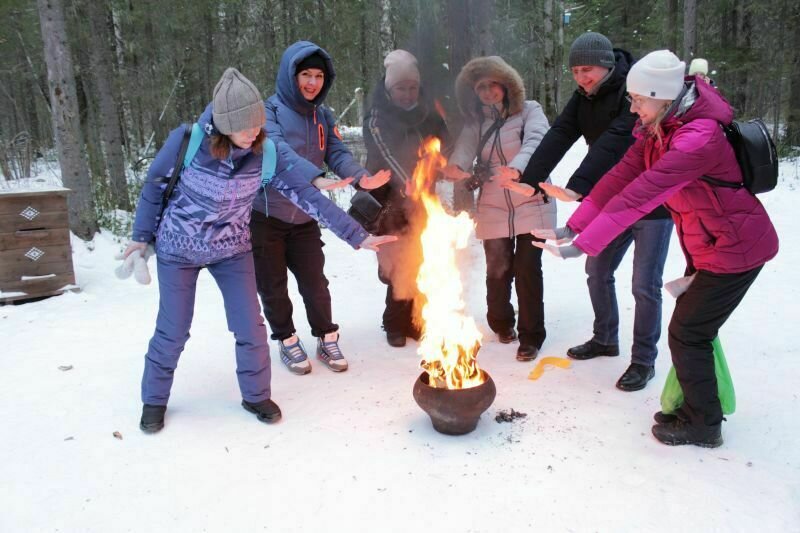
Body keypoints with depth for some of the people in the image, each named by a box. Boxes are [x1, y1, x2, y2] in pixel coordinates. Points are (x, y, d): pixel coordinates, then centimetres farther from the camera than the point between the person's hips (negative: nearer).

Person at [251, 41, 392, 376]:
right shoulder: (270, 110, -13)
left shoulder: (323, 117, 6)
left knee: (314, 282, 9)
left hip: (304, 219, 4)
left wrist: (360, 177, -28)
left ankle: (326, 339, 28)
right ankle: (287, 341, 30)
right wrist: (315, 178, -46)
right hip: (265, 216, -4)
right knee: (272, 285, 10)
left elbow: (337, 153, -6)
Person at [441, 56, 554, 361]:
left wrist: (516, 167, -41)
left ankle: (531, 336, 12)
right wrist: (455, 168, -33)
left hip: (531, 205, -2)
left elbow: (535, 140, -20)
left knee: (527, 269, -5)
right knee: (498, 269, 7)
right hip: (493, 210, 3)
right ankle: (502, 323, 34)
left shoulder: (529, 111, 0)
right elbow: (463, 149, -8)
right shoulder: (475, 123, 9)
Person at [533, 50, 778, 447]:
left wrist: (583, 245, -37)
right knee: (694, 326, 17)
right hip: (707, 247, 9)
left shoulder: (699, 138, -30)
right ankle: (699, 406, 37)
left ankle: (702, 426, 20)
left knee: (687, 334, 0)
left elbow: (641, 195, -36)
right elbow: (622, 176, -4)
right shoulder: (657, 129, -1)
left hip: (737, 249, -9)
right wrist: (573, 226, -11)